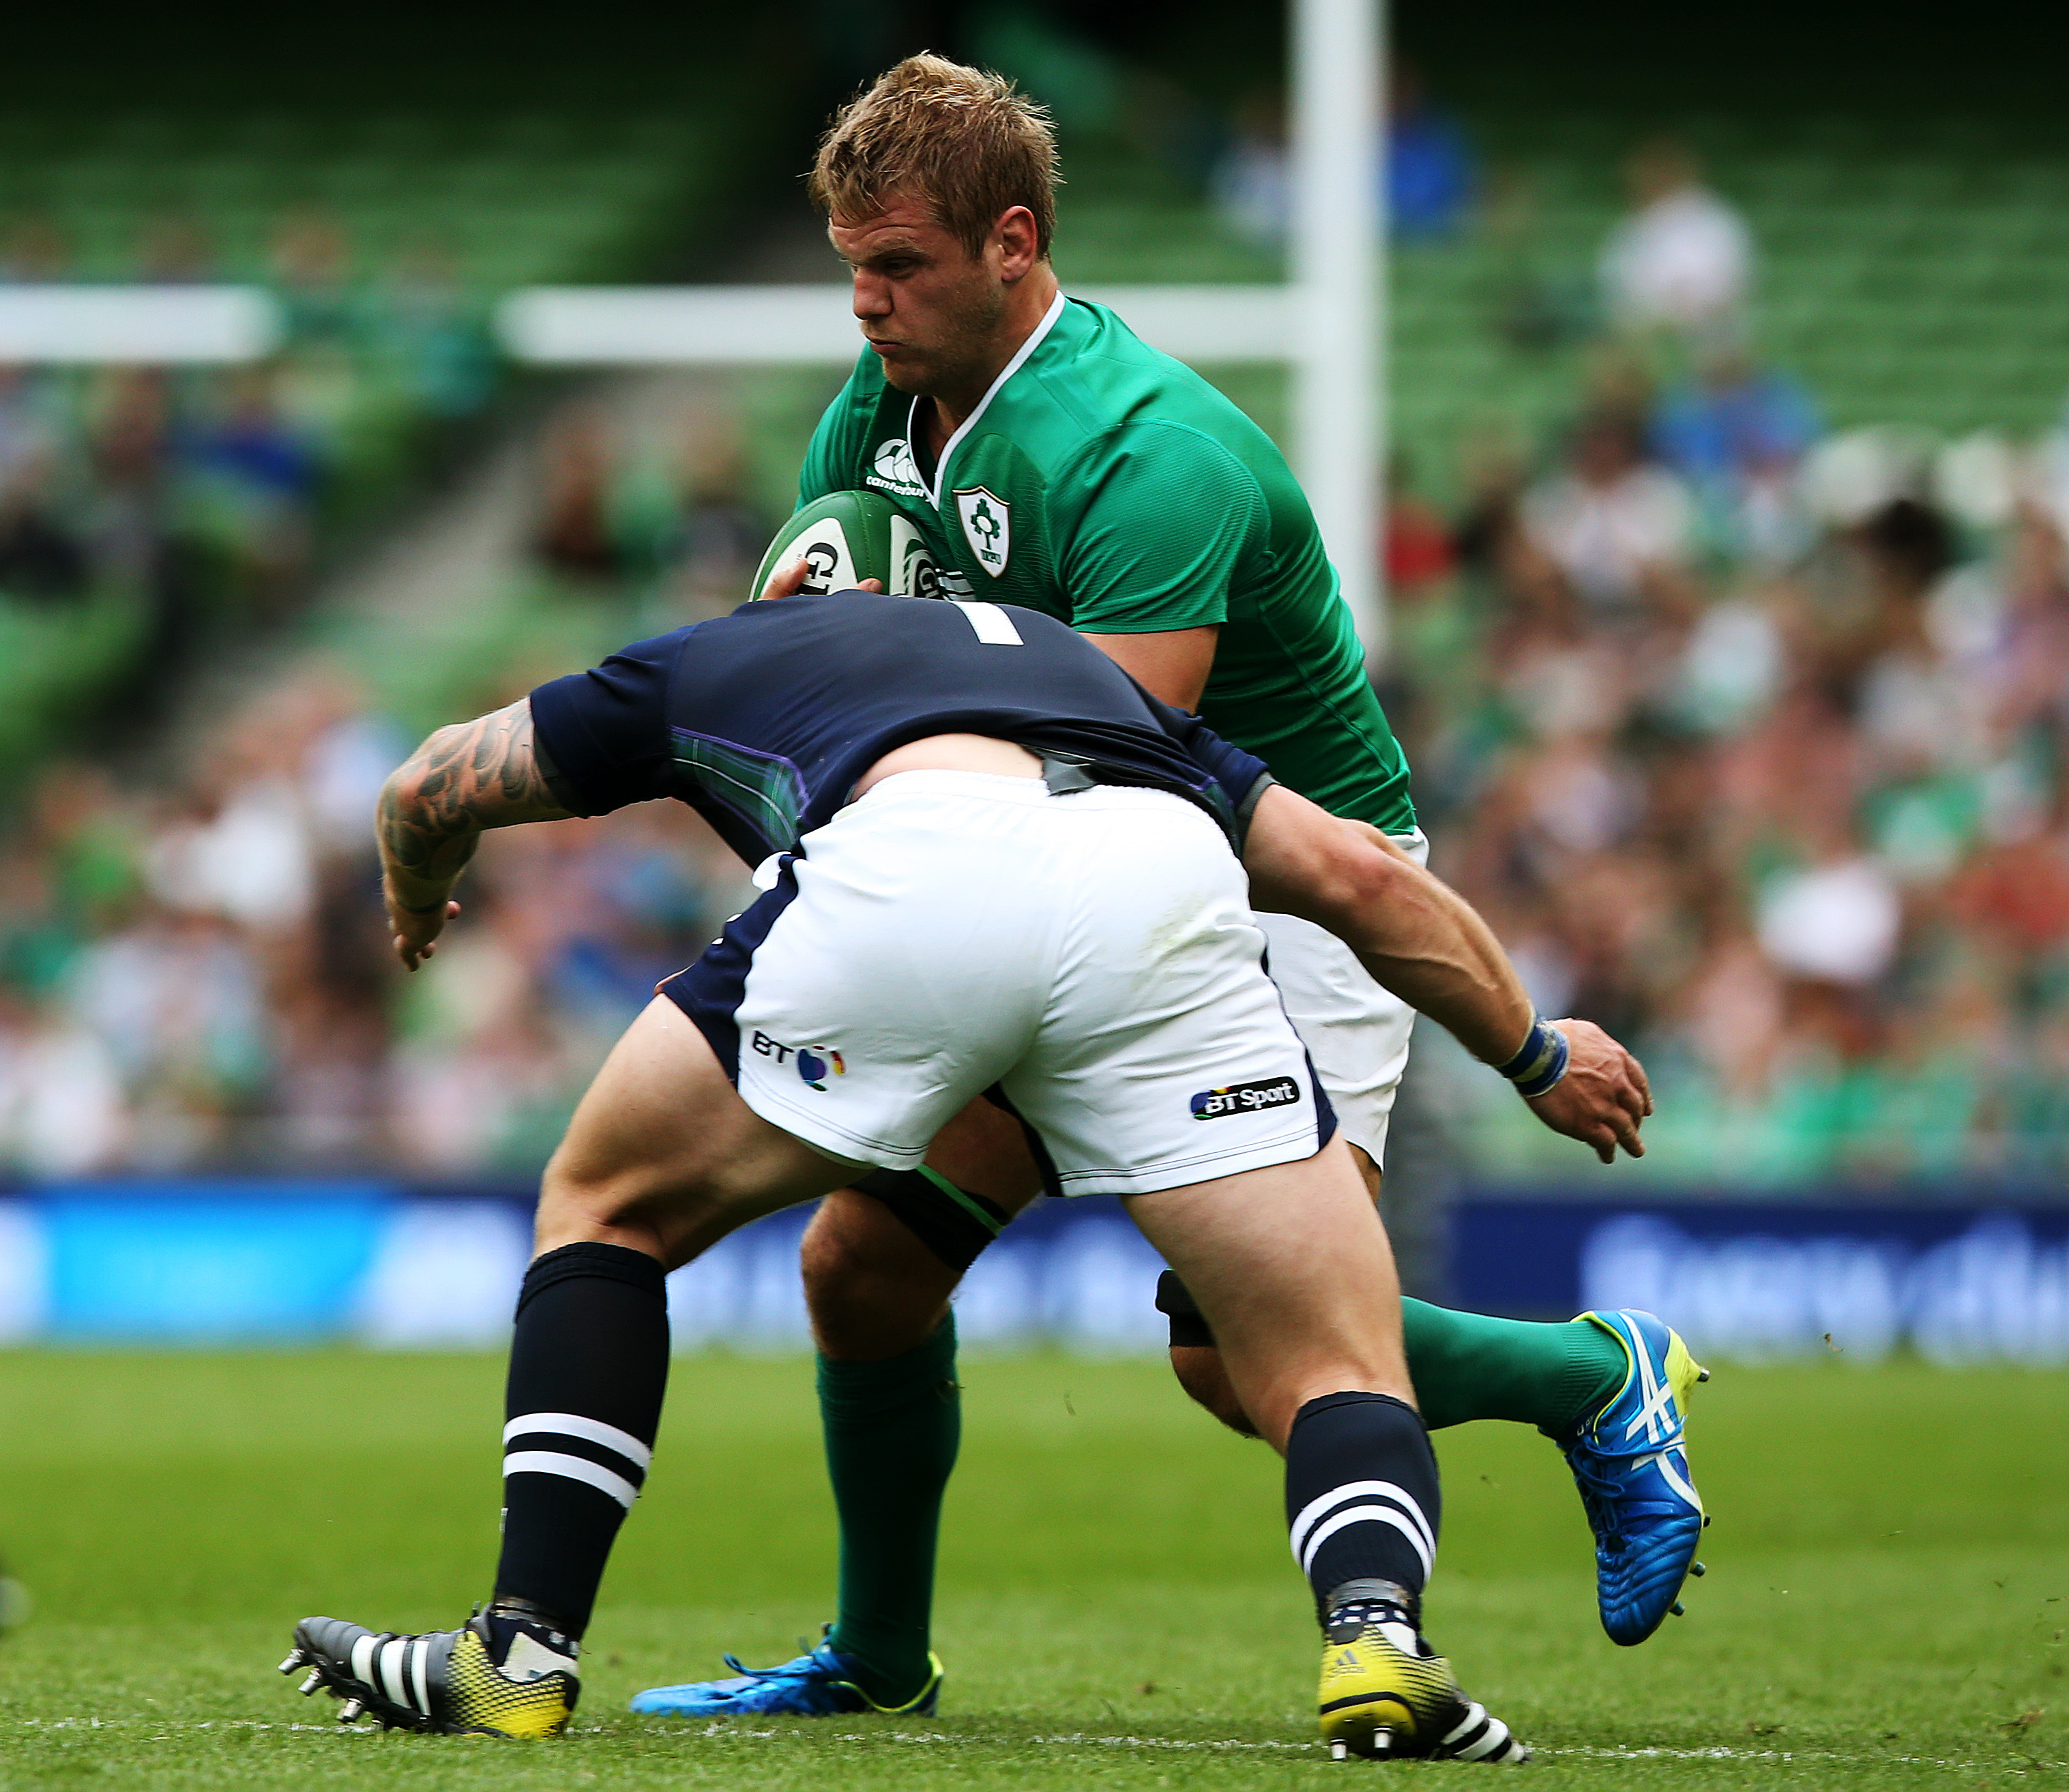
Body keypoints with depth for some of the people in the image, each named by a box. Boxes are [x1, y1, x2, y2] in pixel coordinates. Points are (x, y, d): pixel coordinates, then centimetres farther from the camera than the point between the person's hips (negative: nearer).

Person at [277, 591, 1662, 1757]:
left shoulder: (707, 663, 39)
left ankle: (526, 1656, 18)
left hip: (901, 871, -1)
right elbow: (1365, 875, 39)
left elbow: (429, 790, 51)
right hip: (1159, 885, 1)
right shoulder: (1085, 674, 44)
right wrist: (1536, 1053, 54)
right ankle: (1379, 1637, -21)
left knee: (608, 1210, 24)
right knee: (1341, 1374, 9)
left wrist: (417, 902, 74)